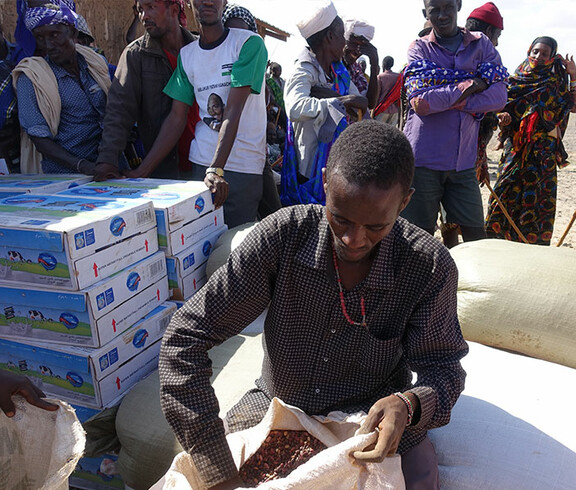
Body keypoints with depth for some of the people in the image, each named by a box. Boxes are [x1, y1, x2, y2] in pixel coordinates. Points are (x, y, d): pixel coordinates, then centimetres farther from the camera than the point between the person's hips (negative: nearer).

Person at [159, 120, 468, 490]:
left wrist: (408, 405, -34)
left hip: (375, 418, 1)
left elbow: (443, 365, -8)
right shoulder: (283, 235, -23)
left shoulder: (430, 267, -21)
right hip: (277, 403, 0)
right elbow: (185, 339, -24)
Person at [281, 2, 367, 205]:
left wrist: (330, 95, -14)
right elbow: (295, 108, -34)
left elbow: (362, 105, 1)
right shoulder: (304, 71, -13)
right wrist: (340, 101, -30)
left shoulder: (339, 70, 11)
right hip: (310, 172, -7)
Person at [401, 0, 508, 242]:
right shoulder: (419, 47, 6)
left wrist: (445, 101, -10)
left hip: (463, 160, 3)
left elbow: (499, 97, -2)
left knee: (476, 235, 7)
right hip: (424, 159, -2)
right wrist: (471, 84, -9)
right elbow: (419, 102, -12)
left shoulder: (481, 44, 12)